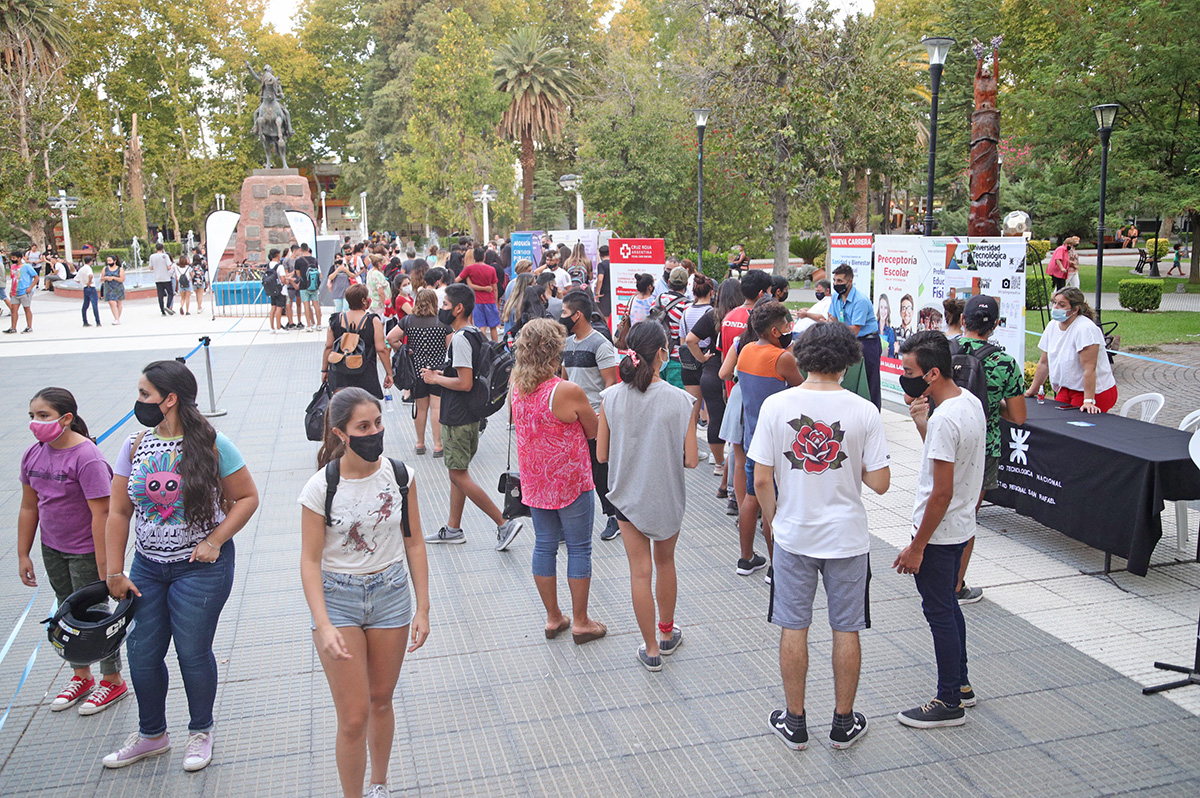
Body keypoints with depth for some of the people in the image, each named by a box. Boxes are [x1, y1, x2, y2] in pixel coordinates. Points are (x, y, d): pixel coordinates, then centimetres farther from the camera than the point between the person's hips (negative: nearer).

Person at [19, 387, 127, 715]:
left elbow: (101, 513, -25)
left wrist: (103, 566, -25)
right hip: (52, 548, 7)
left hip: (85, 551, -7)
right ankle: (81, 677, 36)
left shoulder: (87, 458, -24)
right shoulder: (33, 455, -1)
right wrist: (23, 554, 9)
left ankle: (113, 680, 22)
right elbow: (29, 507, 9)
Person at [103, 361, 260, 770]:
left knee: (192, 652, 5)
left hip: (201, 567, -4)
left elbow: (247, 497, -6)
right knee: (141, 652, 11)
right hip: (147, 566, 5)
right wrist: (114, 572, 1)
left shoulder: (211, 444, -12)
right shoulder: (135, 446, 0)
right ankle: (151, 734, 35)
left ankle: (201, 732, 30)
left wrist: (214, 542, -15)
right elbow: (118, 512, 3)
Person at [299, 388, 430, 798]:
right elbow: (310, 560, -12)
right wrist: (324, 626, -20)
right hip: (338, 598, -3)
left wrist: (423, 609, -1)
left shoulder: (400, 475, -7)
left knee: (381, 701, 17)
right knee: (354, 717, -2)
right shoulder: (321, 488, -15)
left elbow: (414, 544, 0)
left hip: (390, 594, 3)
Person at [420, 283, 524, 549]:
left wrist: (435, 379, -11)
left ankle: (504, 523, -2)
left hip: (458, 418, -10)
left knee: (459, 475, -3)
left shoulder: (460, 338, -20)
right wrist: (441, 374, 10)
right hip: (468, 415, 10)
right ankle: (453, 529, 27)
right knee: (457, 472, 17)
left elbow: (465, 383, -25)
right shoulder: (475, 334, 10)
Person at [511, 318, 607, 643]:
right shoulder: (569, 392, -22)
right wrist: (590, 412, 9)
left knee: (544, 546, 15)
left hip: (535, 482, 6)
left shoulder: (517, 388, -3)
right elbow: (595, 431, -9)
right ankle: (580, 622, 18)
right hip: (571, 482, -6)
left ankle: (553, 617, 27)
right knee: (579, 548, 8)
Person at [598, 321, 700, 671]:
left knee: (640, 571, 11)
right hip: (667, 497, 0)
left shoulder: (611, 397, -13)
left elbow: (601, 455, -6)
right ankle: (667, 634, 40)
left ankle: (651, 649, 21)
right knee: (665, 562, 23)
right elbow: (691, 459, -13)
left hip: (628, 495, 0)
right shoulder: (680, 400, -18)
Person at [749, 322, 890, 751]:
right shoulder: (864, 411, -11)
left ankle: (794, 723, 24)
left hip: (793, 534, 0)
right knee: (846, 631, 13)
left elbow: (761, 479, -9)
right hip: (847, 537, 0)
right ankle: (844, 723, 26)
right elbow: (880, 482, -9)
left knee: (793, 628, 12)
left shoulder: (776, 405, -10)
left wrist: (771, 516, 8)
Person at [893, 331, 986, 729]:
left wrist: (916, 547, -19)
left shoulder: (945, 419, -26)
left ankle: (949, 703, 16)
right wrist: (923, 423, 2)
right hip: (960, 526, 10)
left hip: (939, 533, -10)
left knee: (940, 612, 3)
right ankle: (961, 684, 35)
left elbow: (942, 492, -26)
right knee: (948, 606, 22)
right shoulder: (970, 402, 4)